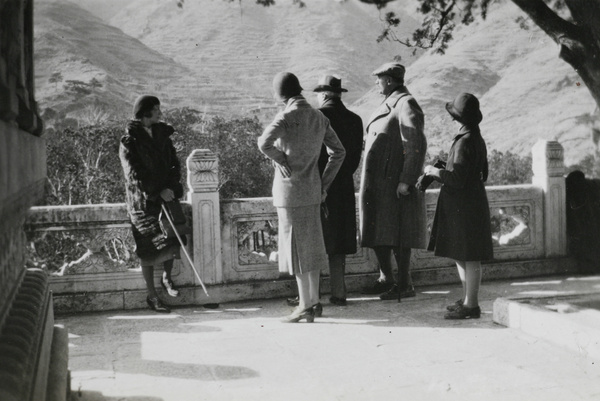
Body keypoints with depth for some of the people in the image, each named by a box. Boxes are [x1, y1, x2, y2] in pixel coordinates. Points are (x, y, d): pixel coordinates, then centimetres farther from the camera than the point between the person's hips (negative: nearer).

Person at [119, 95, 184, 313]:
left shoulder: (162, 136, 10)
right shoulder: (129, 142, -8)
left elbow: (175, 165, 9)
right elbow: (135, 175, -14)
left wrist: (171, 188, -7)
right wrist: (158, 193, -17)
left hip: (166, 195, 5)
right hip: (143, 201, -5)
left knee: (172, 240, 2)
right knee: (149, 249, -3)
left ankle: (167, 278, 29)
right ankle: (152, 296, 9)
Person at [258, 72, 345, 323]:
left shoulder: (287, 117, -13)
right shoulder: (319, 118, 7)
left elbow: (264, 143, -29)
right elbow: (339, 152, 12)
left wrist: (281, 160, -11)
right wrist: (324, 184, 14)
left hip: (290, 190, -6)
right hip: (312, 190, 6)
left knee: (297, 247, 0)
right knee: (312, 245, 12)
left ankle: (305, 305, 4)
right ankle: (312, 302, 19)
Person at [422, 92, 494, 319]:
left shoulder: (465, 142, -18)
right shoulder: (477, 140, 12)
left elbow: (458, 179, -23)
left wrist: (436, 172, -8)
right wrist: (442, 173, 22)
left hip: (465, 206, -10)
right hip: (466, 205, 10)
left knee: (469, 258, -4)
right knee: (461, 256, 18)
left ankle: (471, 305, 1)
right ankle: (467, 300, 28)